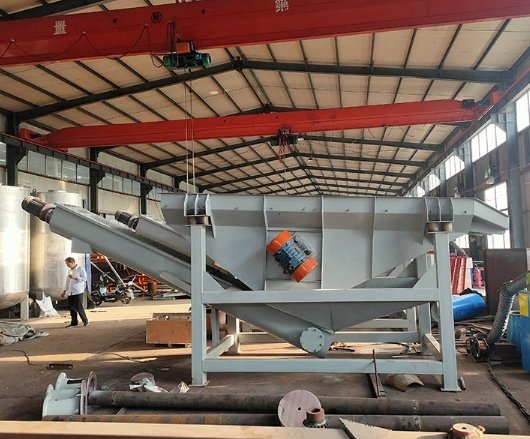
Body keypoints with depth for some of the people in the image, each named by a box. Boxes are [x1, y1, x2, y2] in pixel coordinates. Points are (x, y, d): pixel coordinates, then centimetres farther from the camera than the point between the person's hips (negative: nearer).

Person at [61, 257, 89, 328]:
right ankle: (74, 322, 15)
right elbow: (67, 282, 23)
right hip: (70, 292, 7)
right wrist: (64, 291, 20)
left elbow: (84, 278, -11)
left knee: (79, 307, -7)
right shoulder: (69, 271, 18)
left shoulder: (81, 269, -3)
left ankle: (85, 321, 5)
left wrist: (75, 277, -18)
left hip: (78, 292, -7)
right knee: (72, 307, 6)